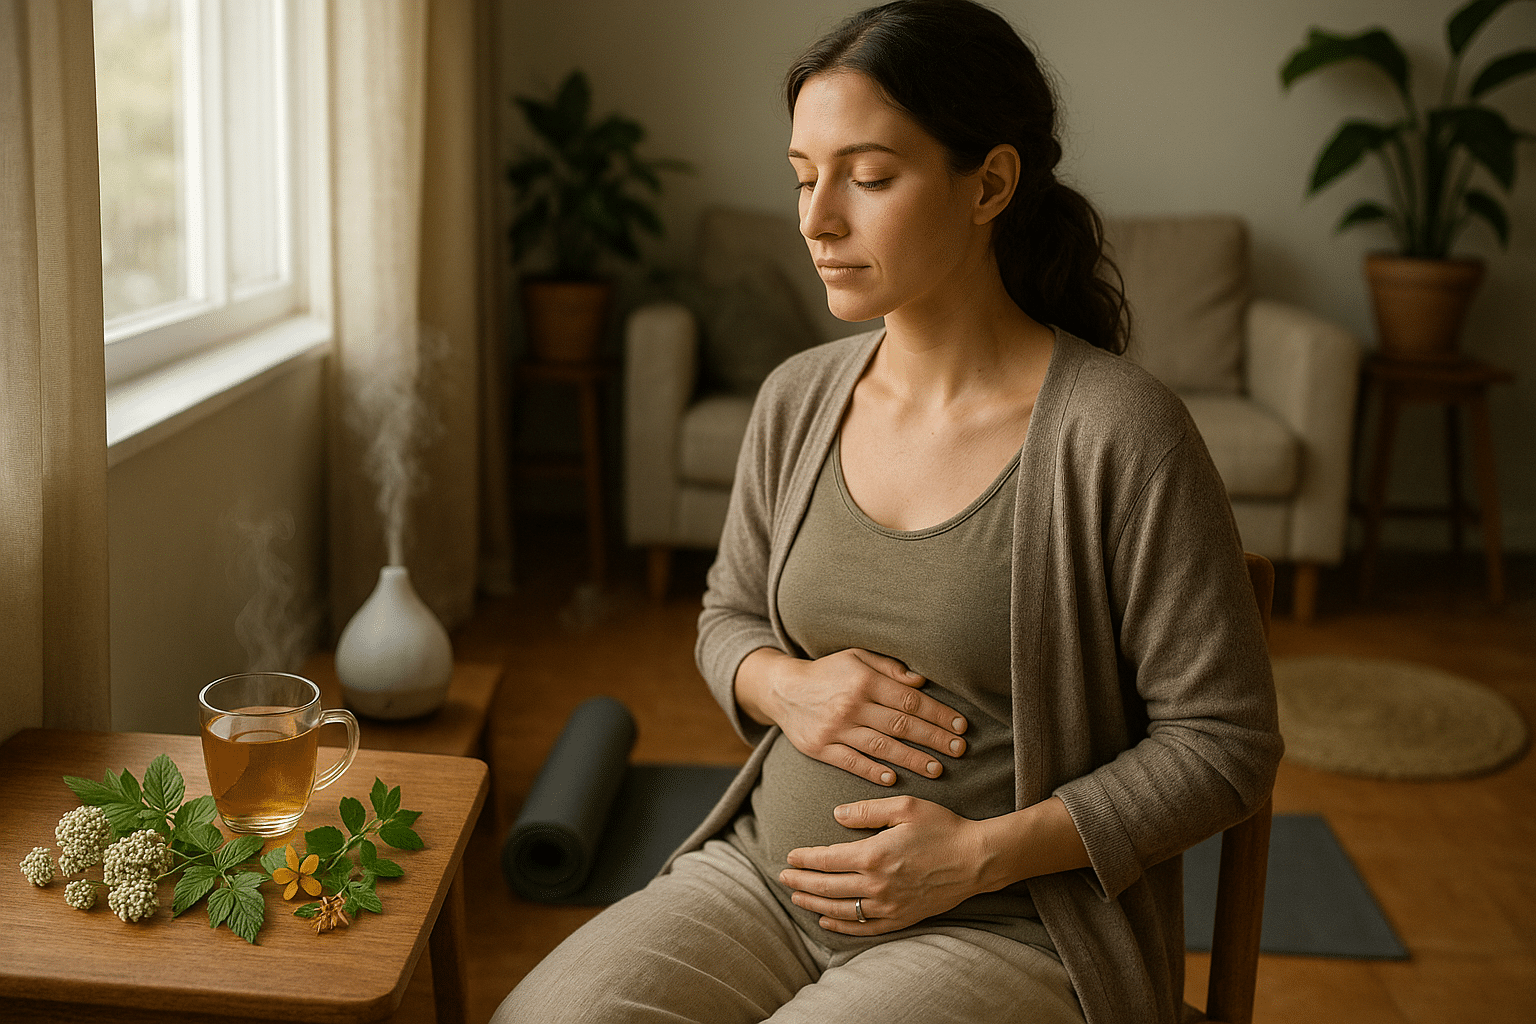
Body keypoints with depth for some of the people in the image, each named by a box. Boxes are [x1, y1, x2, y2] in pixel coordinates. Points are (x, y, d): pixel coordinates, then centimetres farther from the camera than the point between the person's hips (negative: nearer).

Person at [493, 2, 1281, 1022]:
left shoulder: (1119, 435, -13)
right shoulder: (796, 401, 4)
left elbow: (1226, 740, -8)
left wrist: (983, 854, -16)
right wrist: (781, 683, -5)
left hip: (1008, 930, -4)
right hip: (768, 872, 5)